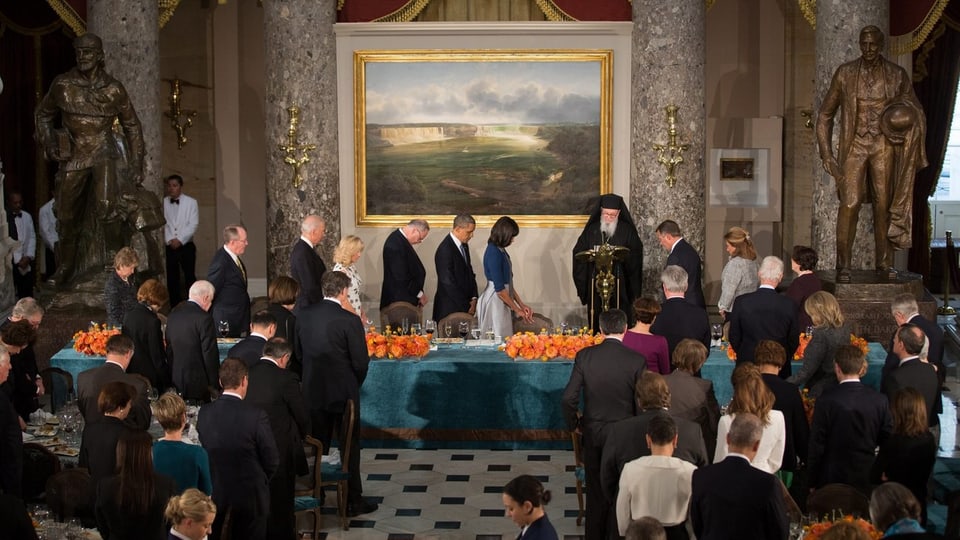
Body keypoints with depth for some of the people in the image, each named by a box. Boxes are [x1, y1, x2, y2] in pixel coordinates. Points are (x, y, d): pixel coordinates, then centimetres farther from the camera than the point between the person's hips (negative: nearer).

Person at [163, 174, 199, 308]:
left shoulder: (191, 202, 3)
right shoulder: (163, 203, 3)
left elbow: (193, 224, -4)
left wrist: (180, 239, -13)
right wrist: (170, 240, -14)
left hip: (186, 246, -1)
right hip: (170, 247, 1)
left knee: (190, 278, -2)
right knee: (172, 280, 4)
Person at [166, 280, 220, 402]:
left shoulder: (173, 314, 6)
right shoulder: (204, 319, -15)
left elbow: (169, 349, 12)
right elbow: (210, 354, -14)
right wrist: (214, 384, -4)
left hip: (176, 380, 7)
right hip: (197, 382, -7)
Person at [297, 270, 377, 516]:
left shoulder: (304, 316, -2)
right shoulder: (349, 321, -17)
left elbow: (299, 351, 5)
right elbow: (361, 362, -14)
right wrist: (355, 383, 5)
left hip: (313, 392, 5)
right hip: (343, 392, -4)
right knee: (350, 447, 8)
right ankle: (353, 500, 14)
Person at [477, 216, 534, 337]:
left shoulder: (500, 250, 10)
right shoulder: (494, 253, -17)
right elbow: (500, 289, -17)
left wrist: (522, 305, 12)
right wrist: (517, 310, -9)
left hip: (502, 302, 9)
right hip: (494, 301, -9)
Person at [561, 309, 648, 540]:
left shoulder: (584, 356, -10)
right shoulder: (636, 360, -15)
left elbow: (568, 399, -10)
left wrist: (573, 424, 8)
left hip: (593, 432, 2)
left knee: (595, 489, 17)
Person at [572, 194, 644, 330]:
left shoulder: (627, 231, 2)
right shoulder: (592, 230, 8)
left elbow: (635, 260, 1)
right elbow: (579, 255, 9)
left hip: (620, 288, -2)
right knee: (596, 324, 4)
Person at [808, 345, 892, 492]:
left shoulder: (826, 401, -13)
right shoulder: (880, 400, -4)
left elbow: (816, 445, -9)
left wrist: (811, 482, 0)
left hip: (832, 479, -3)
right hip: (867, 479, 3)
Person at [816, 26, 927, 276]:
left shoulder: (897, 75, 5)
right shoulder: (845, 73, 4)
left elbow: (917, 114, 16)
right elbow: (825, 114, 9)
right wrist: (826, 153, 2)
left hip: (884, 145, 1)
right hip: (855, 145, -1)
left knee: (883, 204, 2)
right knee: (850, 203, -13)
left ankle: (884, 265, 11)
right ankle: (843, 266, -9)